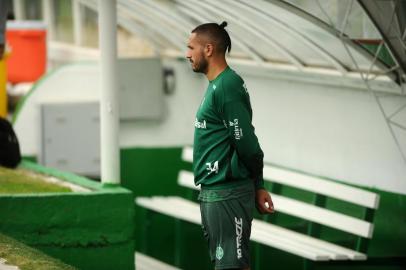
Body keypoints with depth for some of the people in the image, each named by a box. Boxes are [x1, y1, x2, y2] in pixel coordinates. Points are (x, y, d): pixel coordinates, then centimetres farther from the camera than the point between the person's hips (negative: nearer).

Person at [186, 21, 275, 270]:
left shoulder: (227, 87, -16)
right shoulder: (216, 85, 15)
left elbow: (246, 142, -18)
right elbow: (247, 142, 17)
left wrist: (257, 186, -5)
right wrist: (257, 186, 15)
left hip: (227, 194, -10)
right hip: (213, 193, 10)